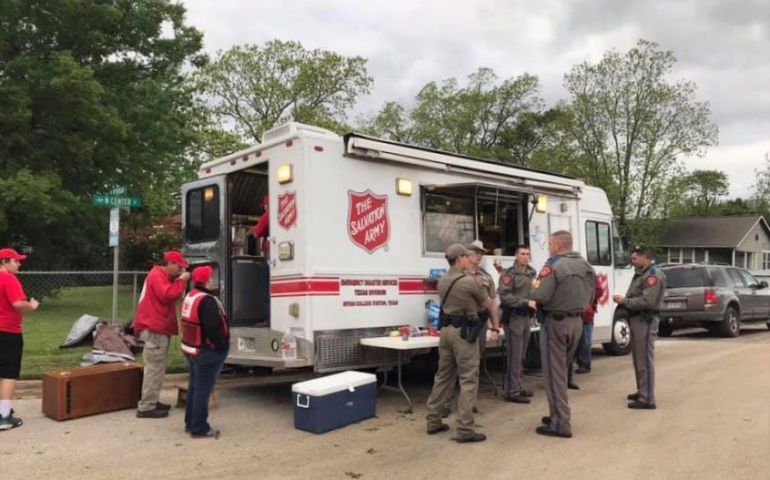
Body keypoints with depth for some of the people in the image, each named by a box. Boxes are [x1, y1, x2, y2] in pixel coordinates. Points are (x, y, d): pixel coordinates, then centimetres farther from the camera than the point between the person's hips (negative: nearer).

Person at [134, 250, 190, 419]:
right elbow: (168, 295, -24)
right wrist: (181, 281, -14)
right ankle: (146, 407, -6)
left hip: (159, 328, 11)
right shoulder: (157, 276, -13)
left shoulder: (166, 277, 21)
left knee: (157, 368, 15)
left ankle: (152, 401, 22)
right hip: (154, 329, -11)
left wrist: (180, 282, 8)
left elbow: (171, 296, 20)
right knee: (154, 368, -9)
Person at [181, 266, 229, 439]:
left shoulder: (190, 297, 9)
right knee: (203, 389, -3)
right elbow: (214, 328, -27)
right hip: (206, 352, -10)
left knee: (194, 387, 19)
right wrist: (222, 346, -13)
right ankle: (199, 429, 4)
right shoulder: (207, 301, -23)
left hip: (190, 348, 10)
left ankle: (190, 423, 29)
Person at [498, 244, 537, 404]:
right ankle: (512, 392, 0)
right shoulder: (509, 273, -9)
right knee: (514, 356, -5)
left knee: (521, 356, 15)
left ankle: (517, 386, 25)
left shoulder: (532, 274, 13)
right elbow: (505, 296, -18)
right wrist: (526, 302, -22)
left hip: (526, 317, 8)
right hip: (513, 317, -8)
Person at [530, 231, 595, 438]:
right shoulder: (586, 266, 8)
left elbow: (539, 296, -22)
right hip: (576, 322, 8)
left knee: (554, 374, 0)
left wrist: (535, 286, -2)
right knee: (561, 370, 20)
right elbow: (590, 297, 14)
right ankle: (559, 415, 28)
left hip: (556, 322, -8)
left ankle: (560, 424, 2)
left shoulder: (553, 265, -16)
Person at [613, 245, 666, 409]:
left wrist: (624, 301, -16)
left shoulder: (653, 275, -14)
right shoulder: (640, 274, 17)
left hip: (645, 321, -10)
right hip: (636, 320, 10)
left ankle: (647, 399, -5)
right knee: (638, 358, 18)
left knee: (645, 360, -8)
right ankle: (642, 392, 30)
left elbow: (647, 301, -22)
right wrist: (623, 301, 2)